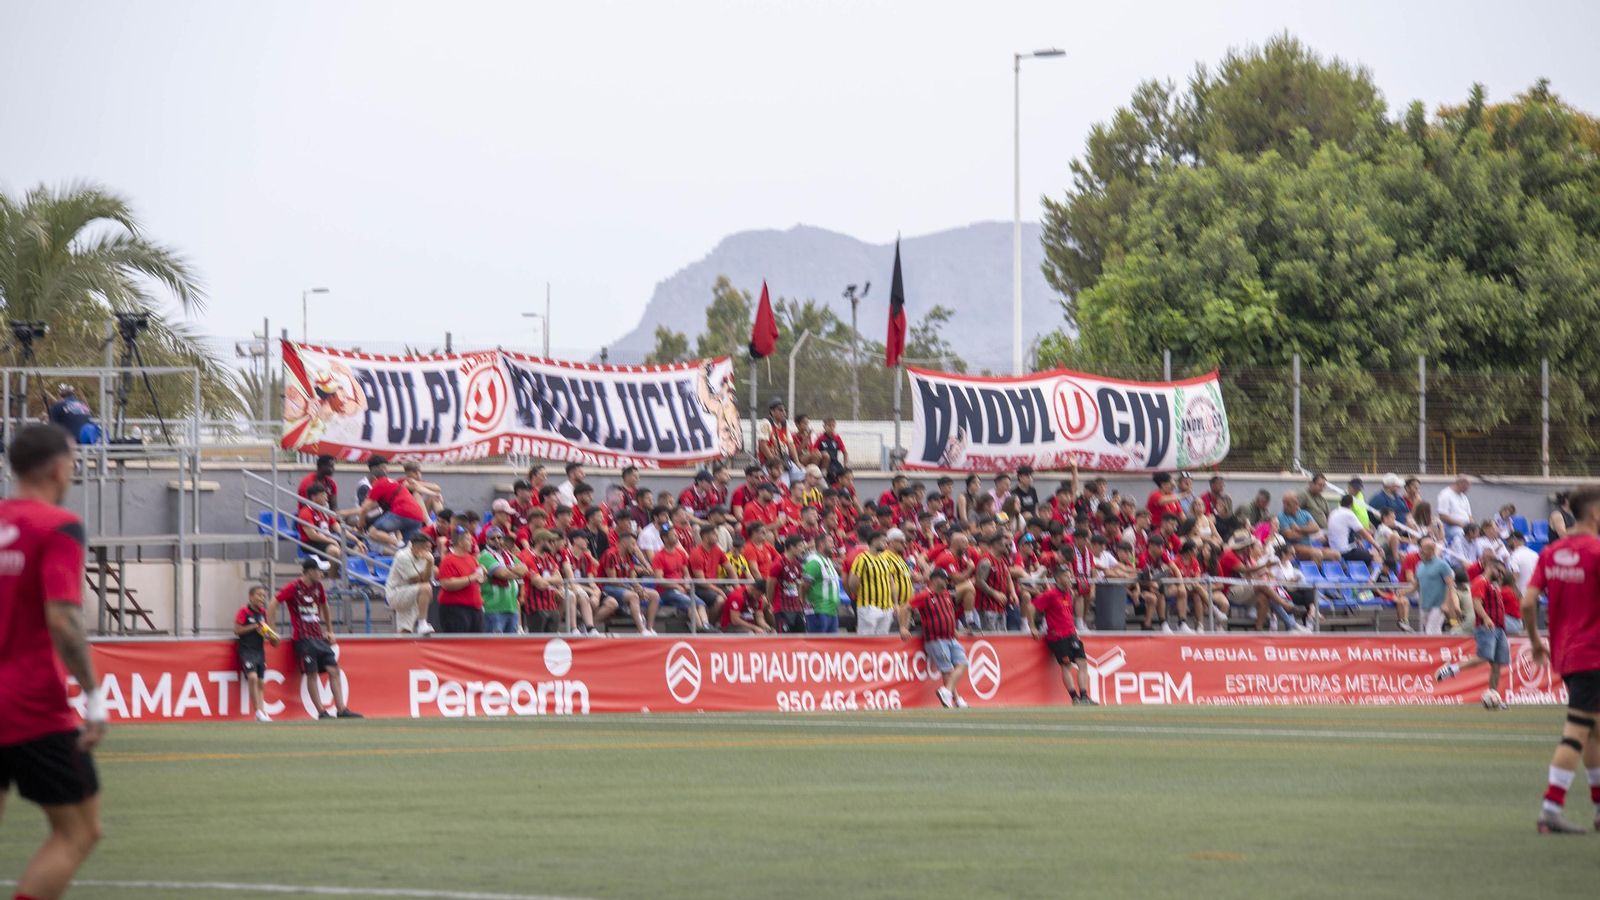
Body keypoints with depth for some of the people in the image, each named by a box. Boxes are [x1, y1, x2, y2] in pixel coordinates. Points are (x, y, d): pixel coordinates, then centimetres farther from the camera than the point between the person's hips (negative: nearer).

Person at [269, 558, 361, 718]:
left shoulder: (318, 587, 11)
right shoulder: (293, 587, -8)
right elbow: (272, 606, -8)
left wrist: (330, 631, 28)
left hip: (319, 637, 6)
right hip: (303, 638, -6)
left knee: (334, 671, -3)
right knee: (312, 674, -7)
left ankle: (341, 709, -3)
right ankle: (321, 712, -4)